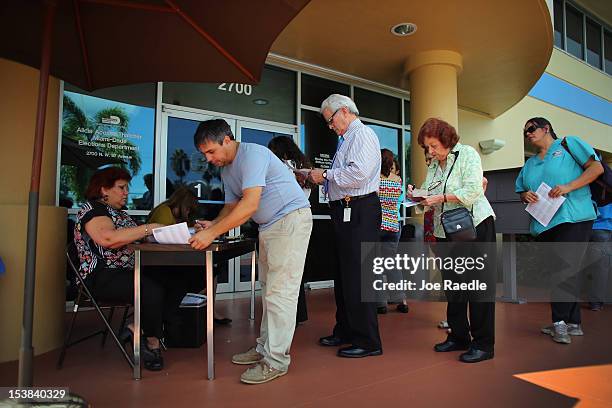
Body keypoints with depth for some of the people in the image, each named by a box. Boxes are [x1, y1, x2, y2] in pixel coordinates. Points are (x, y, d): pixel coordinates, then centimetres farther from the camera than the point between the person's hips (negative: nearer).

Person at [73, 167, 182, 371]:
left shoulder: (119, 213, 22)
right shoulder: (92, 209, -6)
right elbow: (108, 239, -26)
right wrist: (148, 228, -24)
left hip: (128, 272, 9)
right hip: (102, 277, -8)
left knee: (176, 285, -12)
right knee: (152, 290, -31)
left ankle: (136, 328, -5)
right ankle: (152, 343, -7)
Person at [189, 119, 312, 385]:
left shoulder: (252, 155, -19)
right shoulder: (226, 169, 12)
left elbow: (250, 205, -28)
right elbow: (232, 205, 16)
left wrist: (213, 233, -28)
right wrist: (213, 224, -4)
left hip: (291, 219, -10)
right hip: (268, 227, 10)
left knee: (279, 291, -9)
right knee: (268, 289, 13)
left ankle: (276, 360, -2)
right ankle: (265, 348, 23)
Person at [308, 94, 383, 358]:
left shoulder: (363, 134, -6)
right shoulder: (346, 140, 21)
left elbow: (359, 173, -22)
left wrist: (326, 175, -12)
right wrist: (321, 179, 11)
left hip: (359, 211, -10)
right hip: (345, 211, 10)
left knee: (356, 276, -6)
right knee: (343, 274, 16)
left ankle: (368, 341, 6)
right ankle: (345, 332, 30)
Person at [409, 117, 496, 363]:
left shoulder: (467, 154, -3)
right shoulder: (433, 165, 15)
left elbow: (472, 191, -16)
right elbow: (429, 198, 13)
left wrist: (441, 197, -21)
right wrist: (417, 196, -6)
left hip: (475, 226, -6)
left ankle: (483, 344, 6)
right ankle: (459, 337, 24)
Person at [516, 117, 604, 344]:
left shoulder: (569, 144, 6)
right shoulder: (529, 165, 22)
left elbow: (597, 167, -2)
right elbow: (521, 192, 24)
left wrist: (569, 186, -15)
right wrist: (526, 196, 0)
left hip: (574, 218, -6)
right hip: (543, 224, 6)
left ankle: (560, 322, -2)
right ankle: (573, 324, 18)